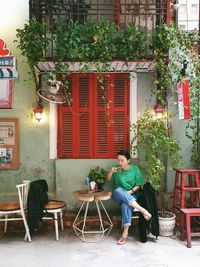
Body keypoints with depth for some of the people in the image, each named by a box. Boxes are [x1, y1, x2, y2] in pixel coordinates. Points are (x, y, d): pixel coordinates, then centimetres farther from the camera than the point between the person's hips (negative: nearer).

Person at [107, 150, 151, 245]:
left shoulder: (135, 169, 1)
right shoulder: (116, 169, 4)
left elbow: (139, 184, 2)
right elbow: (108, 180, 0)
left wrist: (131, 191, -15)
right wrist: (111, 171, -20)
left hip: (131, 195, -1)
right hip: (118, 195, 1)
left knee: (126, 205, -37)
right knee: (118, 190, -37)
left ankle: (125, 233, -32)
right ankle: (142, 210, -41)